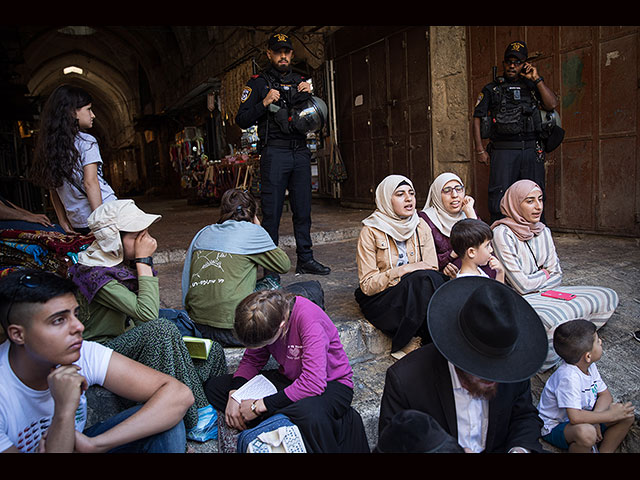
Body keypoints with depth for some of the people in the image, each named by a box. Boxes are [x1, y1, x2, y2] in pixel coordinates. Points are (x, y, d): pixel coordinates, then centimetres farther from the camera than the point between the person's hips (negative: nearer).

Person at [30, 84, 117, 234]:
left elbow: (52, 189, 14)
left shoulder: (49, 146, 13)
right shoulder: (86, 141, -7)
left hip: (77, 224, 7)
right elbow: (90, 182, -15)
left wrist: (64, 222, 17)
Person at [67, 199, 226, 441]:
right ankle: (195, 420, -25)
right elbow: (148, 314, -32)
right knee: (162, 329, -36)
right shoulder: (96, 274, -22)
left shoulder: (126, 263, 3)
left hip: (131, 344, 8)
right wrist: (144, 260, -26)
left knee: (212, 350, -10)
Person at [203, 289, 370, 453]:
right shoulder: (263, 317, -13)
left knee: (309, 412, -44)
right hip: (290, 378, 7)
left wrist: (260, 405, -30)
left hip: (329, 383, -7)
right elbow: (251, 360, 2)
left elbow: (314, 383, -37)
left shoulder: (308, 318, -31)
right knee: (214, 386, -6)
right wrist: (234, 394, -15)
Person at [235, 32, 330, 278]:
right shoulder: (258, 83, 7)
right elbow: (242, 120, -1)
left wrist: (309, 95, 4)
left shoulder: (300, 81, 20)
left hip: (300, 153, 4)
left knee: (303, 210, 6)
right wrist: (264, 103, -13)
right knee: (272, 212, -3)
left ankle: (305, 259, 16)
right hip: (274, 154, -4)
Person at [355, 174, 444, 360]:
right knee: (423, 280, -29)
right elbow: (367, 285, -12)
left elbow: (433, 270, 2)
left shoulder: (421, 226, 4)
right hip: (380, 300, -4)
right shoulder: (371, 232, -10)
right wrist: (403, 269, -20)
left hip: (415, 295, 5)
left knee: (432, 279, -27)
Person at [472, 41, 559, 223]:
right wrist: (480, 150, -4)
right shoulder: (491, 89, 12)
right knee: (499, 201, -7)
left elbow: (552, 104, 3)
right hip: (503, 151, -2)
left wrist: (537, 79, 1)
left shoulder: (532, 86, 17)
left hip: (532, 151, 3)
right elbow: (477, 118, 6)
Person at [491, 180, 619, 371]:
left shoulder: (543, 231, 5)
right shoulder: (503, 234, -18)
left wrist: (534, 284, -12)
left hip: (545, 292, 8)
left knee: (608, 298, 2)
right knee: (554, 321, -37)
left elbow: (557, 275, 6)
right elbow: (521, 285, -19)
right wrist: (544, 274, -1)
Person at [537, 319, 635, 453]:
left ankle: (604, 451, 3)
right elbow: (575, 417, -35)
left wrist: (594, 419, -16)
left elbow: (605, 395, 3)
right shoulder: (568, 377, -32)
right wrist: (610, 415, -24)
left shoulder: (590, 366, -4)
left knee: (628, 415, -1)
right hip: (555, 428, -9)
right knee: (586, 433, -39)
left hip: (584, 417, 9)